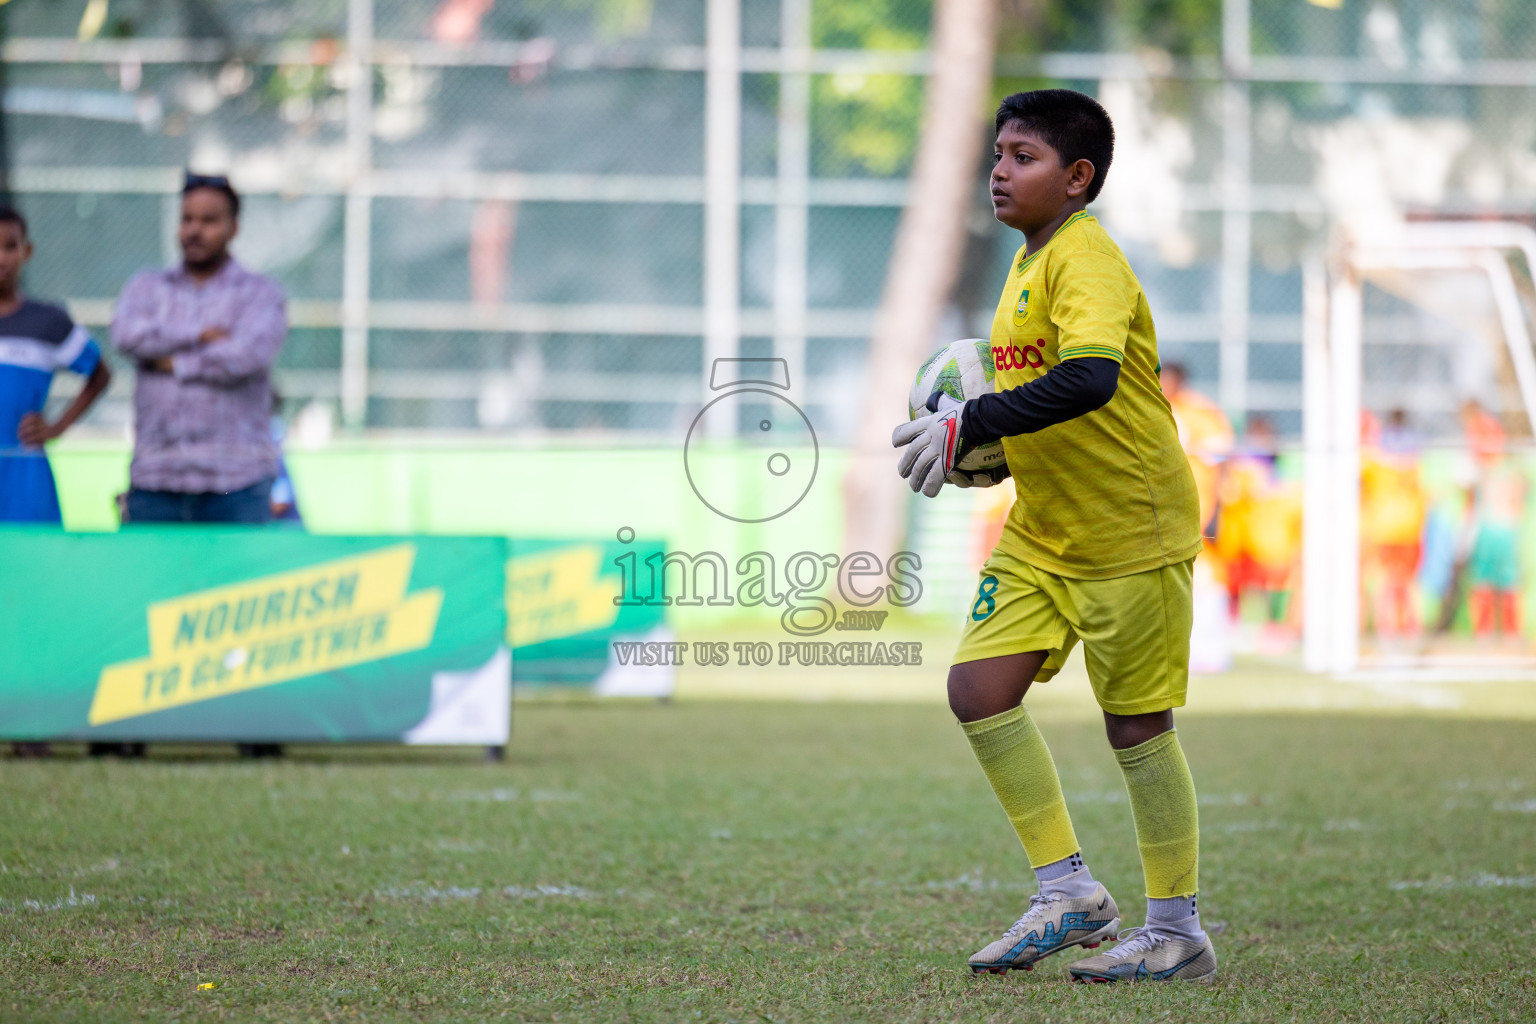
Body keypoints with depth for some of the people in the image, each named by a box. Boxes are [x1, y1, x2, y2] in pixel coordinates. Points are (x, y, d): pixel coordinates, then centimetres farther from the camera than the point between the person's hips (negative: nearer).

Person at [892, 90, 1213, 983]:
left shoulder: (1086, 258, -19)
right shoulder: (1032, 261, 11)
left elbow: (1088, 377, -36)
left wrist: (969, 426, -34)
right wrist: (989, 456, 8)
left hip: (1129, 527, -9)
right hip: (1044, 531, 9)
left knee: (1137, 723, 0)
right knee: (979, 686, -2)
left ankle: (1179, 933, 13)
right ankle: (1069, 892, 7)